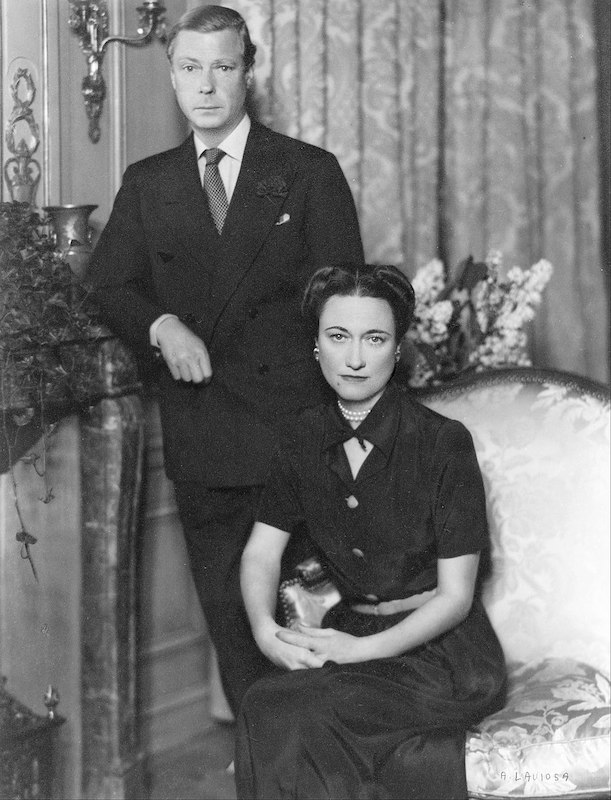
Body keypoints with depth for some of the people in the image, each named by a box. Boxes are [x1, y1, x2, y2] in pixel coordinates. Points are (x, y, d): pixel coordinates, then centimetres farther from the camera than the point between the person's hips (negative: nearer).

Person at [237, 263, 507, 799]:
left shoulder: (444, 443, -11)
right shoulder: (308, 438, 5)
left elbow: (455, 595, -10)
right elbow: (261, 553, 6)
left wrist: (361, 649, -22)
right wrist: (267, 631, -15)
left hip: (444, 650, -4)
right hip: (352, 634, 4)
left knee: (282, 712, -28)